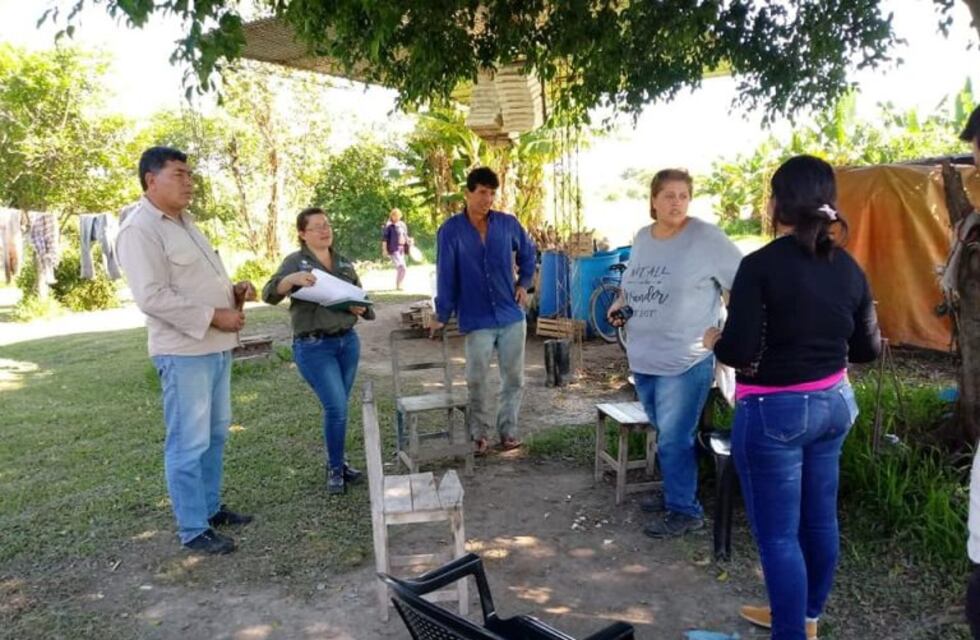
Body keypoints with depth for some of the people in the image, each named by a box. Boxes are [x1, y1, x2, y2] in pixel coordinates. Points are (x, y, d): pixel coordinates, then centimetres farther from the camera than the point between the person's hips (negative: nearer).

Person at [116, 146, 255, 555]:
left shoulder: (184, 222, 16)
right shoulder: (139, 229, -13)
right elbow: (152, 297, -22)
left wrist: (233, 292, 4)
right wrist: (214, 316, -20)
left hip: (216, 347, 10)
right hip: (184, 352, -10)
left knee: (216, 434, 17)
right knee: (189, 443, -2)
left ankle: (211, 507, 31)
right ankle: (193, 530, 9)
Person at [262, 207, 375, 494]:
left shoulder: (344, 263, 12)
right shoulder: (295, 261, -3)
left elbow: (362, 299, 17)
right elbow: (269, 294, -15)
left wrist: (361, 308, -7)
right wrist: (292, 279, -34)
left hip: (348, 341, 5)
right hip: (314, 346, -5)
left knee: (338, 407, 11)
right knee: (336, 407, -9)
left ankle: (337, 461, 27)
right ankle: (335, 469, 8)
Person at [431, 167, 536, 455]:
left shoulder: (508, 223, 0)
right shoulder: (451, 230, -7)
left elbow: (528, 253, 18)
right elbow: (445, 275, -7)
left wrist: (524, 283, 8)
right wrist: (442, 316, -6)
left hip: (512, 316, 3)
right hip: (476, 320, -2)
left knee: (514, 378, 9)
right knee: (477, 382, 4)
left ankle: (508, 430, 25)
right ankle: (479, 435, 20)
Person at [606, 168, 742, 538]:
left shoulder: (706, 238, -12)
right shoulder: (641, 238, 9)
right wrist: (621, 304, 4)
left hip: (686, 361, -7)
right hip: (643, 358, 7)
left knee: (674, 440, -1)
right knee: (666, 436, 19)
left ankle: (685, 510, 14)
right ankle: (675, 494, 36)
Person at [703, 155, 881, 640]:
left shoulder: (761, 265, -18)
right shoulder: (848, 268, 1)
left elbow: (739, 352, -21)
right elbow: (869, 349, 8)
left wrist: (715, 340, -1)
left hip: (773, 411, -7)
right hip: (833, 403, 8)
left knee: (777, 533, 4)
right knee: (819, 519, 20)